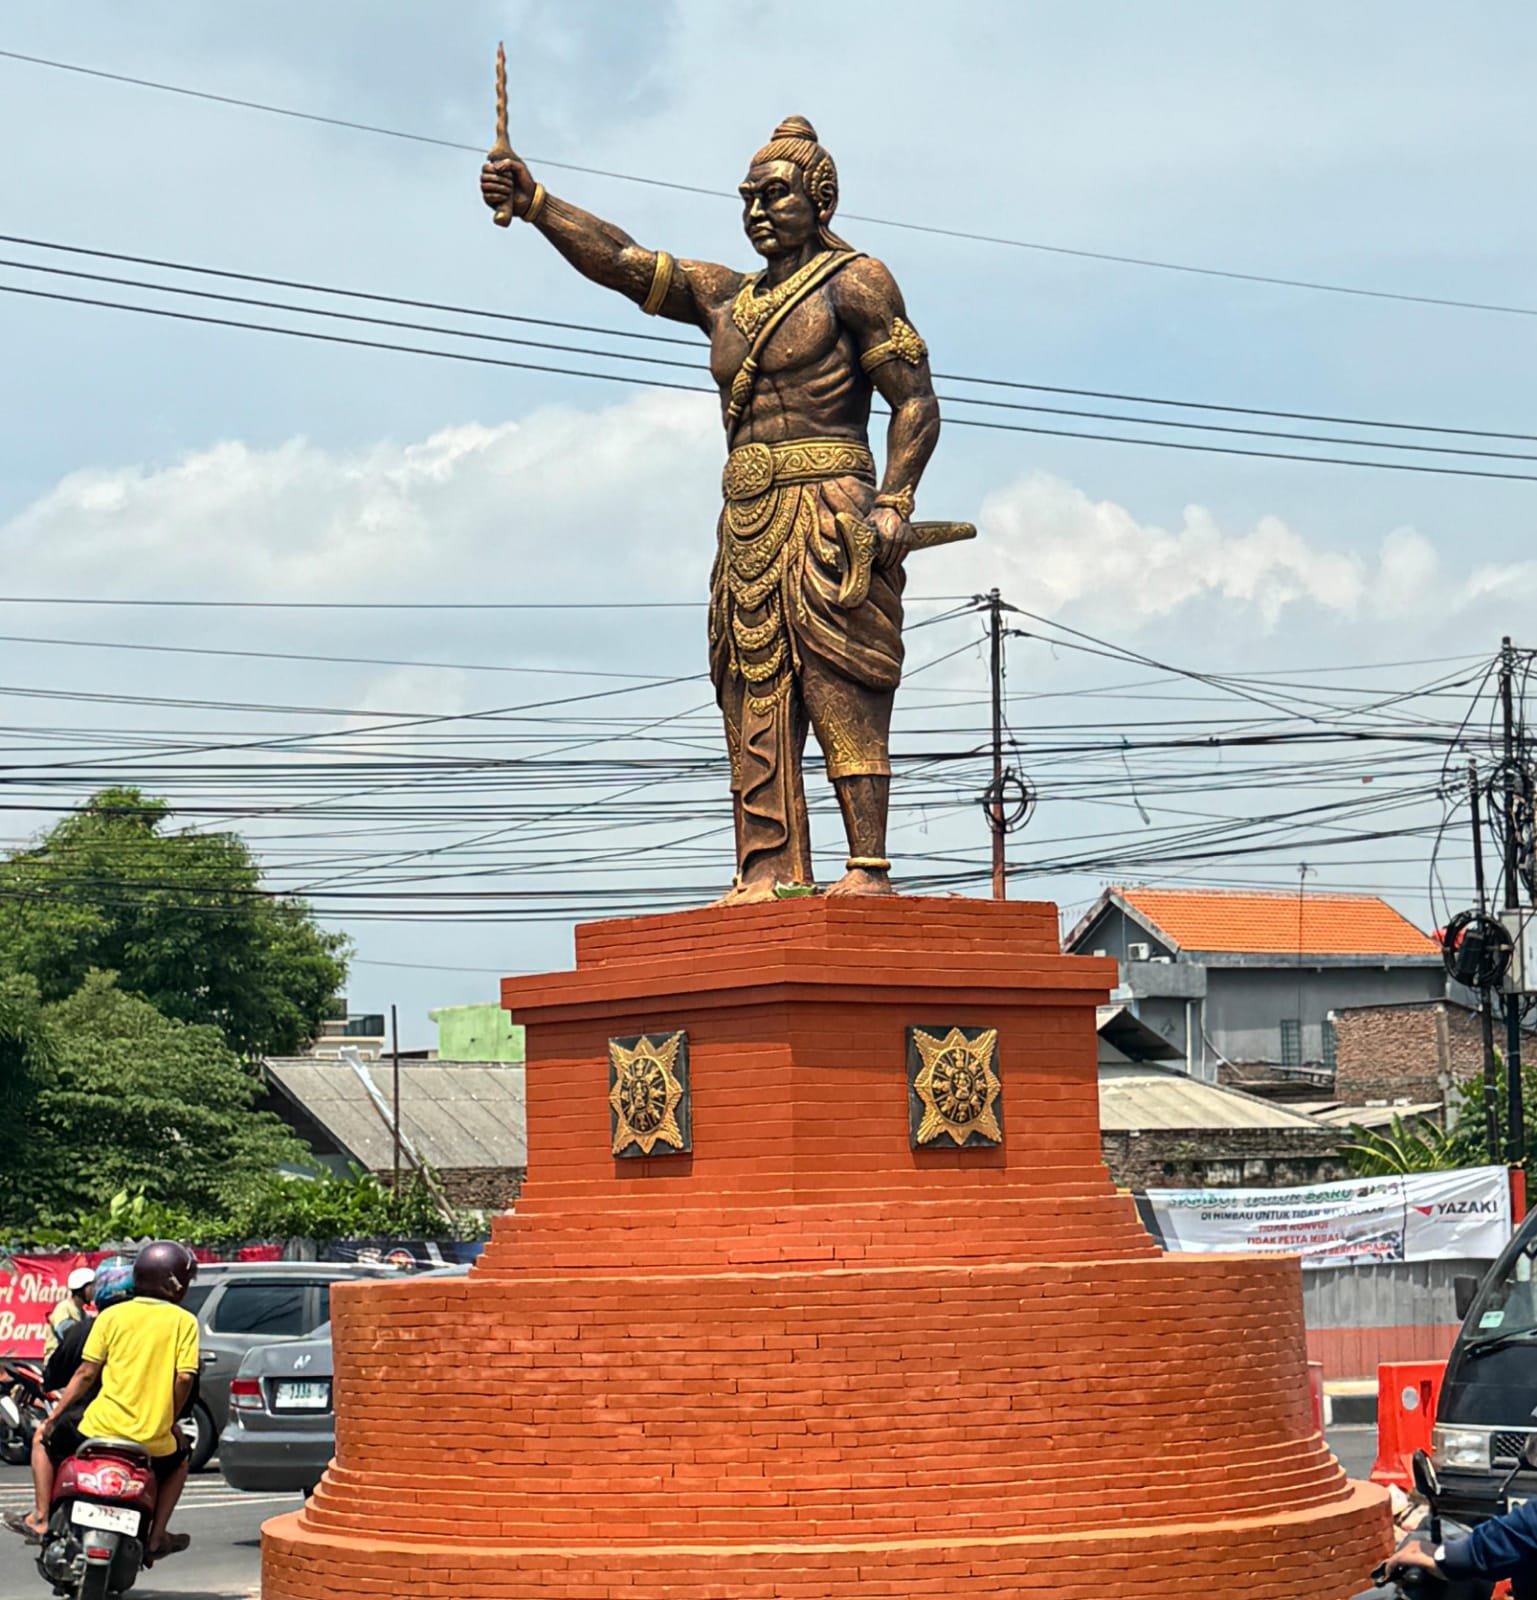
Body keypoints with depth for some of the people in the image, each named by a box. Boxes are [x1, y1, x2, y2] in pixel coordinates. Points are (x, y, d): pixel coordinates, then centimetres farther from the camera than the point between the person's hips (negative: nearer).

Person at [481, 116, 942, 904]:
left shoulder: (853, 283, 3)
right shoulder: (723, 297, 21)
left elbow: (917, 402, -3)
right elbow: (619, 260, 13)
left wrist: (896, 500, -16)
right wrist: (535, 203, 0)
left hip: (827, 518, -7)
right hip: (748, 524, 7)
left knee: (841, 693, -14)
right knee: (758, 706, 1)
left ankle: (869, 869, -18)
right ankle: (768, 878, -1)